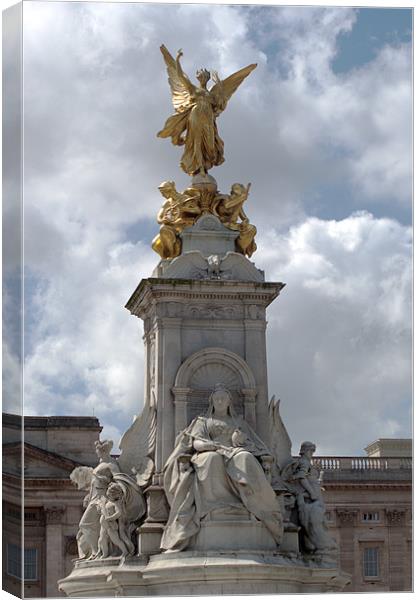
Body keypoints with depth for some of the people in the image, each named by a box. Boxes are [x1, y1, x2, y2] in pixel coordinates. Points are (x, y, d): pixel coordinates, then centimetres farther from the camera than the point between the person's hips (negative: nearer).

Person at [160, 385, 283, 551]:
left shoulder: (239, 422, 32)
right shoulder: (203, 421, 27)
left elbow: (254, 444, 17)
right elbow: (196, 442, 7)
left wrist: (241, 439, -8)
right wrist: (219, 446, -13)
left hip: (237, 452, 1)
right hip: (210, 455, -1)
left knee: (245, 458, -38)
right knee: (212, 459, -42)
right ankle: (219, 511, -50)